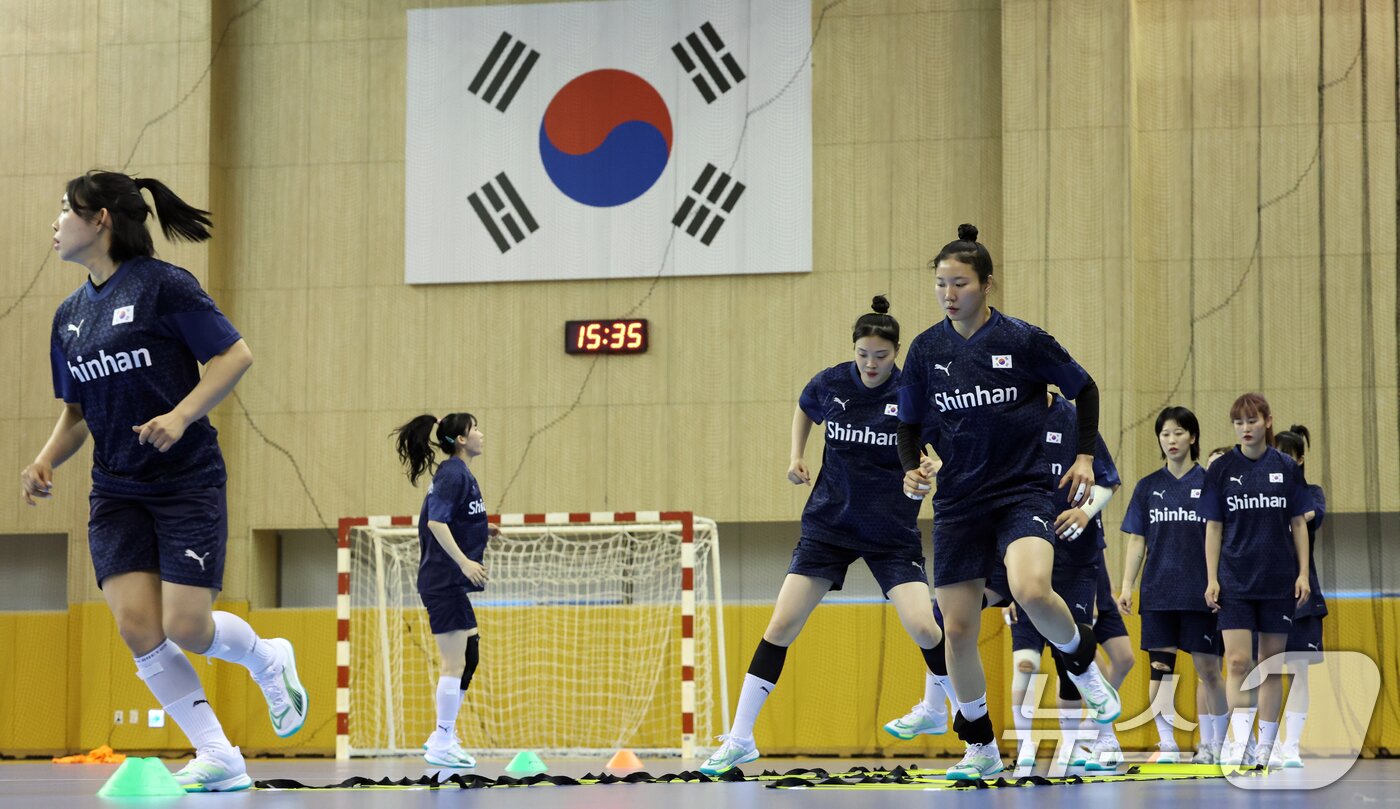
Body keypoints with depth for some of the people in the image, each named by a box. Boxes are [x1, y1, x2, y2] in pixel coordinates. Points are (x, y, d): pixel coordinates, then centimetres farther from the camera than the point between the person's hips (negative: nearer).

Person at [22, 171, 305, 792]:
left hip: (187, 480, -6)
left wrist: (180, 416, -22)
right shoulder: (69, 315, 11)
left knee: (187, 628, -12)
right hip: (116, 492, 6)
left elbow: (235, 355, -11)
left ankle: (269, 661, 23)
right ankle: (218, 760, -1)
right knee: (137, 626, -10)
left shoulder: (161, 285, -9)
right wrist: (46, 462, 2)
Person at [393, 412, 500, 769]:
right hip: (445, 581, -10)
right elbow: (436, 521, -24)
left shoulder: (458, 473, 16)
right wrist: (464, 561, -30)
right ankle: (442, 746, -2)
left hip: (450, 582, 10)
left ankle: (442, 737, 21)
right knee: (455, 663, -7)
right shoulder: (452, 474, -13)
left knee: (467, 658, 14)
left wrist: (480, 532, 13)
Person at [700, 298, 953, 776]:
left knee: (923, 627, -16)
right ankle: (739, 739, 0)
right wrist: (796, 457, 6)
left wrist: (930, 466, -27)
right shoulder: (831, 384, -5)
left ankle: (936, 709, 17)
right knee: (781, 625, -6)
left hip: (891, 533, -2)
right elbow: (805, 410, 19)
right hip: (828, 524, 2)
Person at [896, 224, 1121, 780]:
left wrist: (1085, 455, 0)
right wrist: (911, 469, -7)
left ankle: (1081, 660, 1)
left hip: (1023, 490, -3)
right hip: (958, 501, 3)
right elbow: (910, 425, 11)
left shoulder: (1023, 339, -6)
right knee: (958, 629, 2)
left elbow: (1083, 389, 7)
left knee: (1031, 589, -31)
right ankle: (980, 748, 21)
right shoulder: (926, 350, 1)